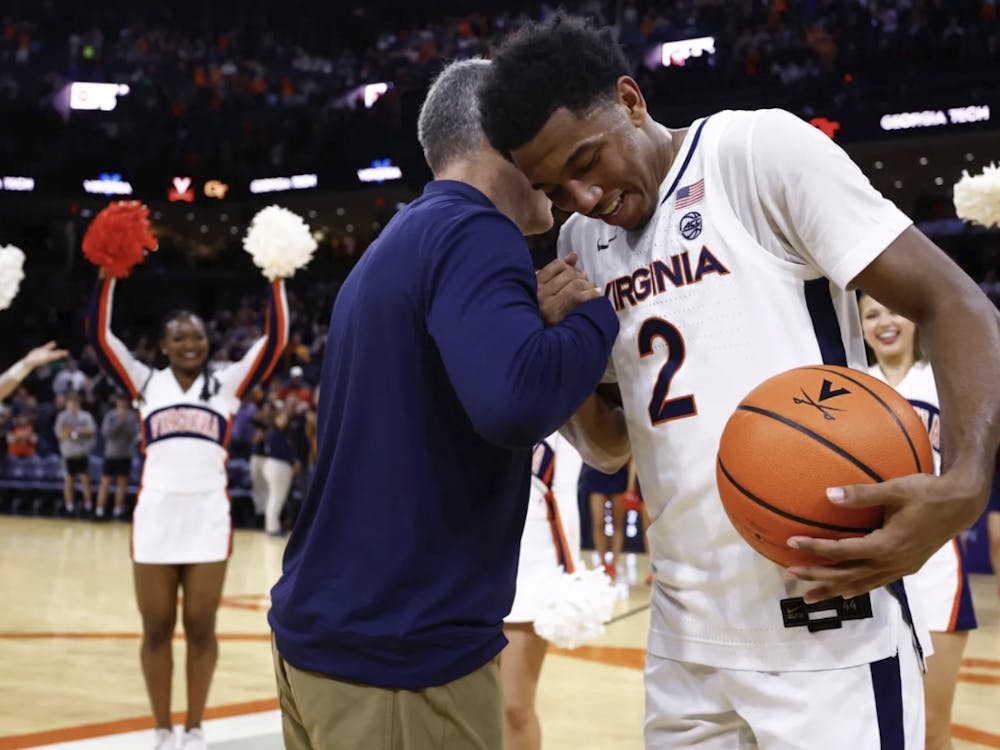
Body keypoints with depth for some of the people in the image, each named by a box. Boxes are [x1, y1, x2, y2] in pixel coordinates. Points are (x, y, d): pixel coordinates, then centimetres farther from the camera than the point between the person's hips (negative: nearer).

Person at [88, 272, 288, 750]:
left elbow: (275, 338, 3)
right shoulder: (146, 383, 11)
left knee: (201, 629, 3)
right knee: (156, 630, 4)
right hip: (155, 516, 0)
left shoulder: (226, 384, 10)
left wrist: (276, 281, -2)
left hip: (209, 517, 0)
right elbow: (100, 334, 5)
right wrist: (108, 276, -1)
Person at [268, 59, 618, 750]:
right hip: (406, 654, -9)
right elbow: (515, 401, -30)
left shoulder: (398, 243, 14)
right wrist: (596, 310, -12)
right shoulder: (472, 233, -14)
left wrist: (538, 322, 5)